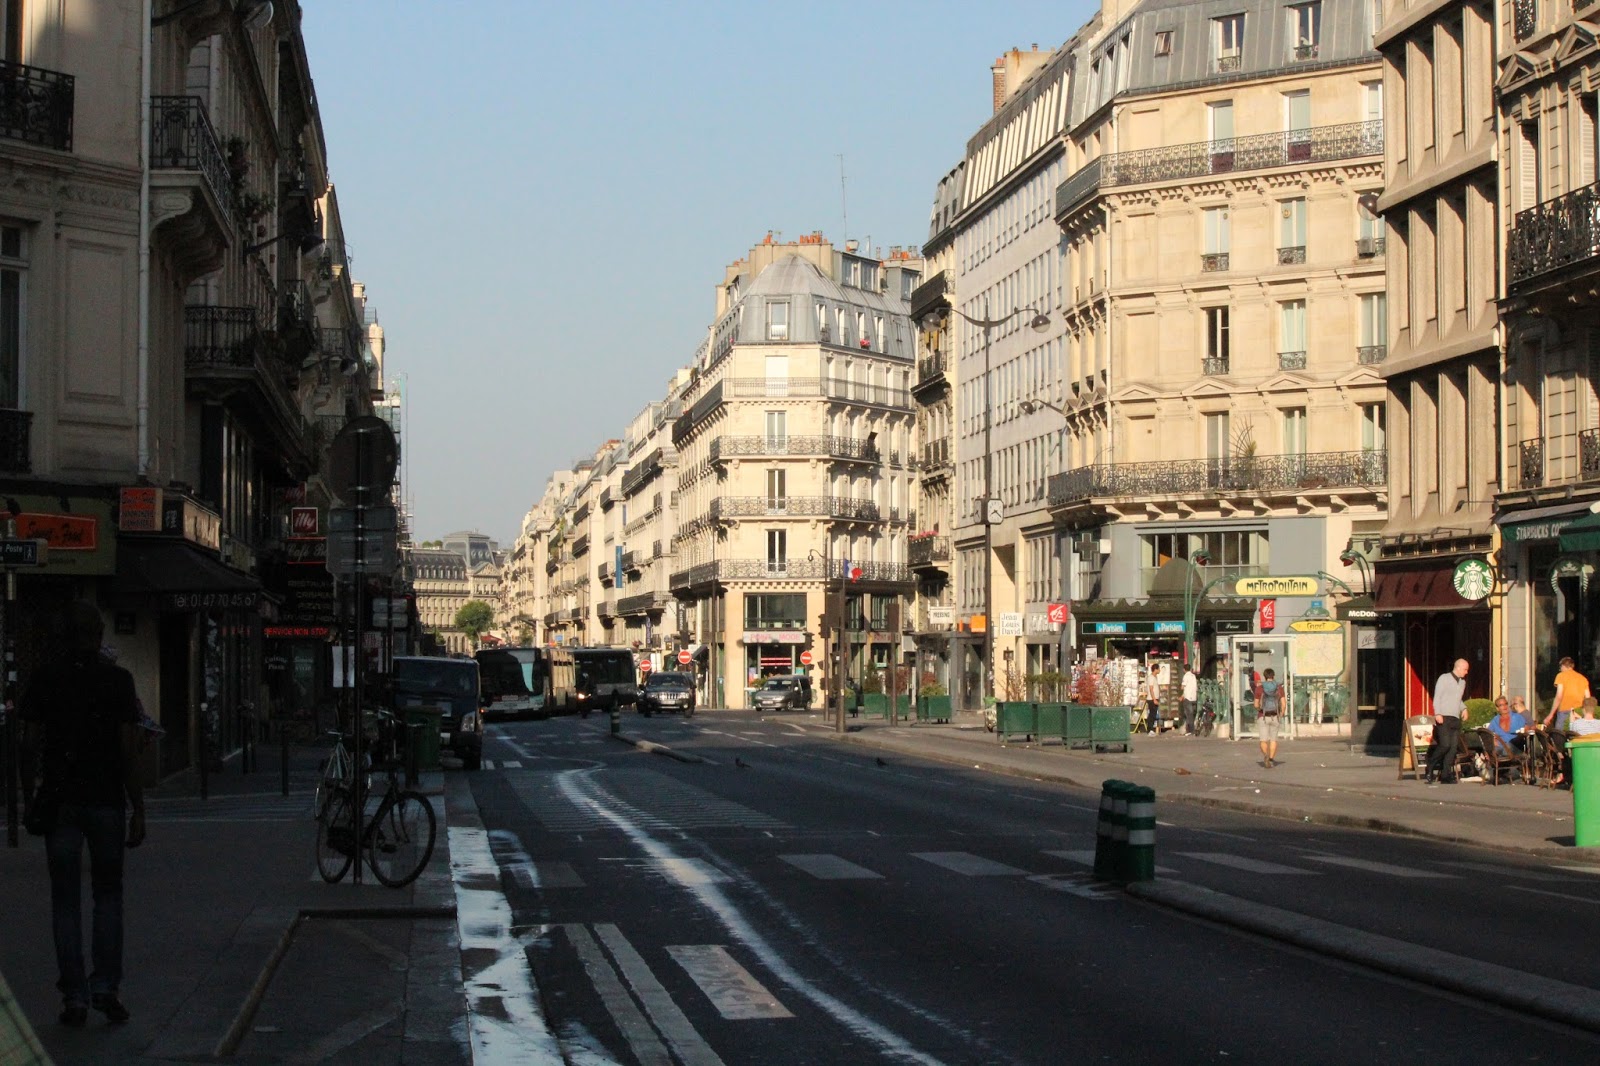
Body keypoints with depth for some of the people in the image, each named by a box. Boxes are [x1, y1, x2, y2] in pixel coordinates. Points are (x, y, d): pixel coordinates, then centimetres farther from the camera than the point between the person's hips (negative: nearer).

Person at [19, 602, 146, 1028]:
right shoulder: (117, 680, -3)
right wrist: (138, 809, -2)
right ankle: (105, 986, 2)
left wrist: (29, 797, 9)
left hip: (60, 800, 1)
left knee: (66, 900, 6)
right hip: (108, 801, 0)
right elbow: (129, 749, -6)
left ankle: (75, 997, 4)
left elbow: (30, 745, -2)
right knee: (108, 894, 12)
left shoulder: (44, 679, 0)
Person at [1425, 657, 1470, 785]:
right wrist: (1438, 713, -18)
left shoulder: (1462, 682, 19)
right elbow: (1437, 697, -8)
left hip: (1456, 719, 7)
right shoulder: (1444, 678, -3)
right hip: (1443, 718, -7)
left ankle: (1445, 775, 1)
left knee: (1453, 747, -1)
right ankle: (1430, 769, -1)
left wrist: (1464, 708, 9)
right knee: (1445, 745, -17)